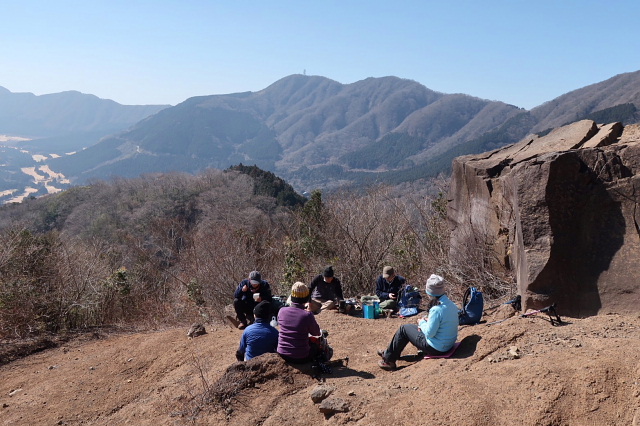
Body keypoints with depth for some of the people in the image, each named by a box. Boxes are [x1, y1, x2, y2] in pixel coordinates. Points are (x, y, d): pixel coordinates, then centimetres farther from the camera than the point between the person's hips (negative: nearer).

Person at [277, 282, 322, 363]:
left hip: (282, 354, 4)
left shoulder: (282, 311, -9)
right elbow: (316, 333, -4)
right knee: (317, 346, 27)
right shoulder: (307, 315, -20)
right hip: (301, 358, -4)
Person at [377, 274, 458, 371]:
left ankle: (389, 359, 20)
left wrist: (422, 322, -6)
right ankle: (390, 353, 36)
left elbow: (429, 333, -24)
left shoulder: (436, 310, -29)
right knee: (411, 326, 24)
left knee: (403, 329, 6)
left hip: (436, 348, -9)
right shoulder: (452, 305, -1)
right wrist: (428, 321, 6)